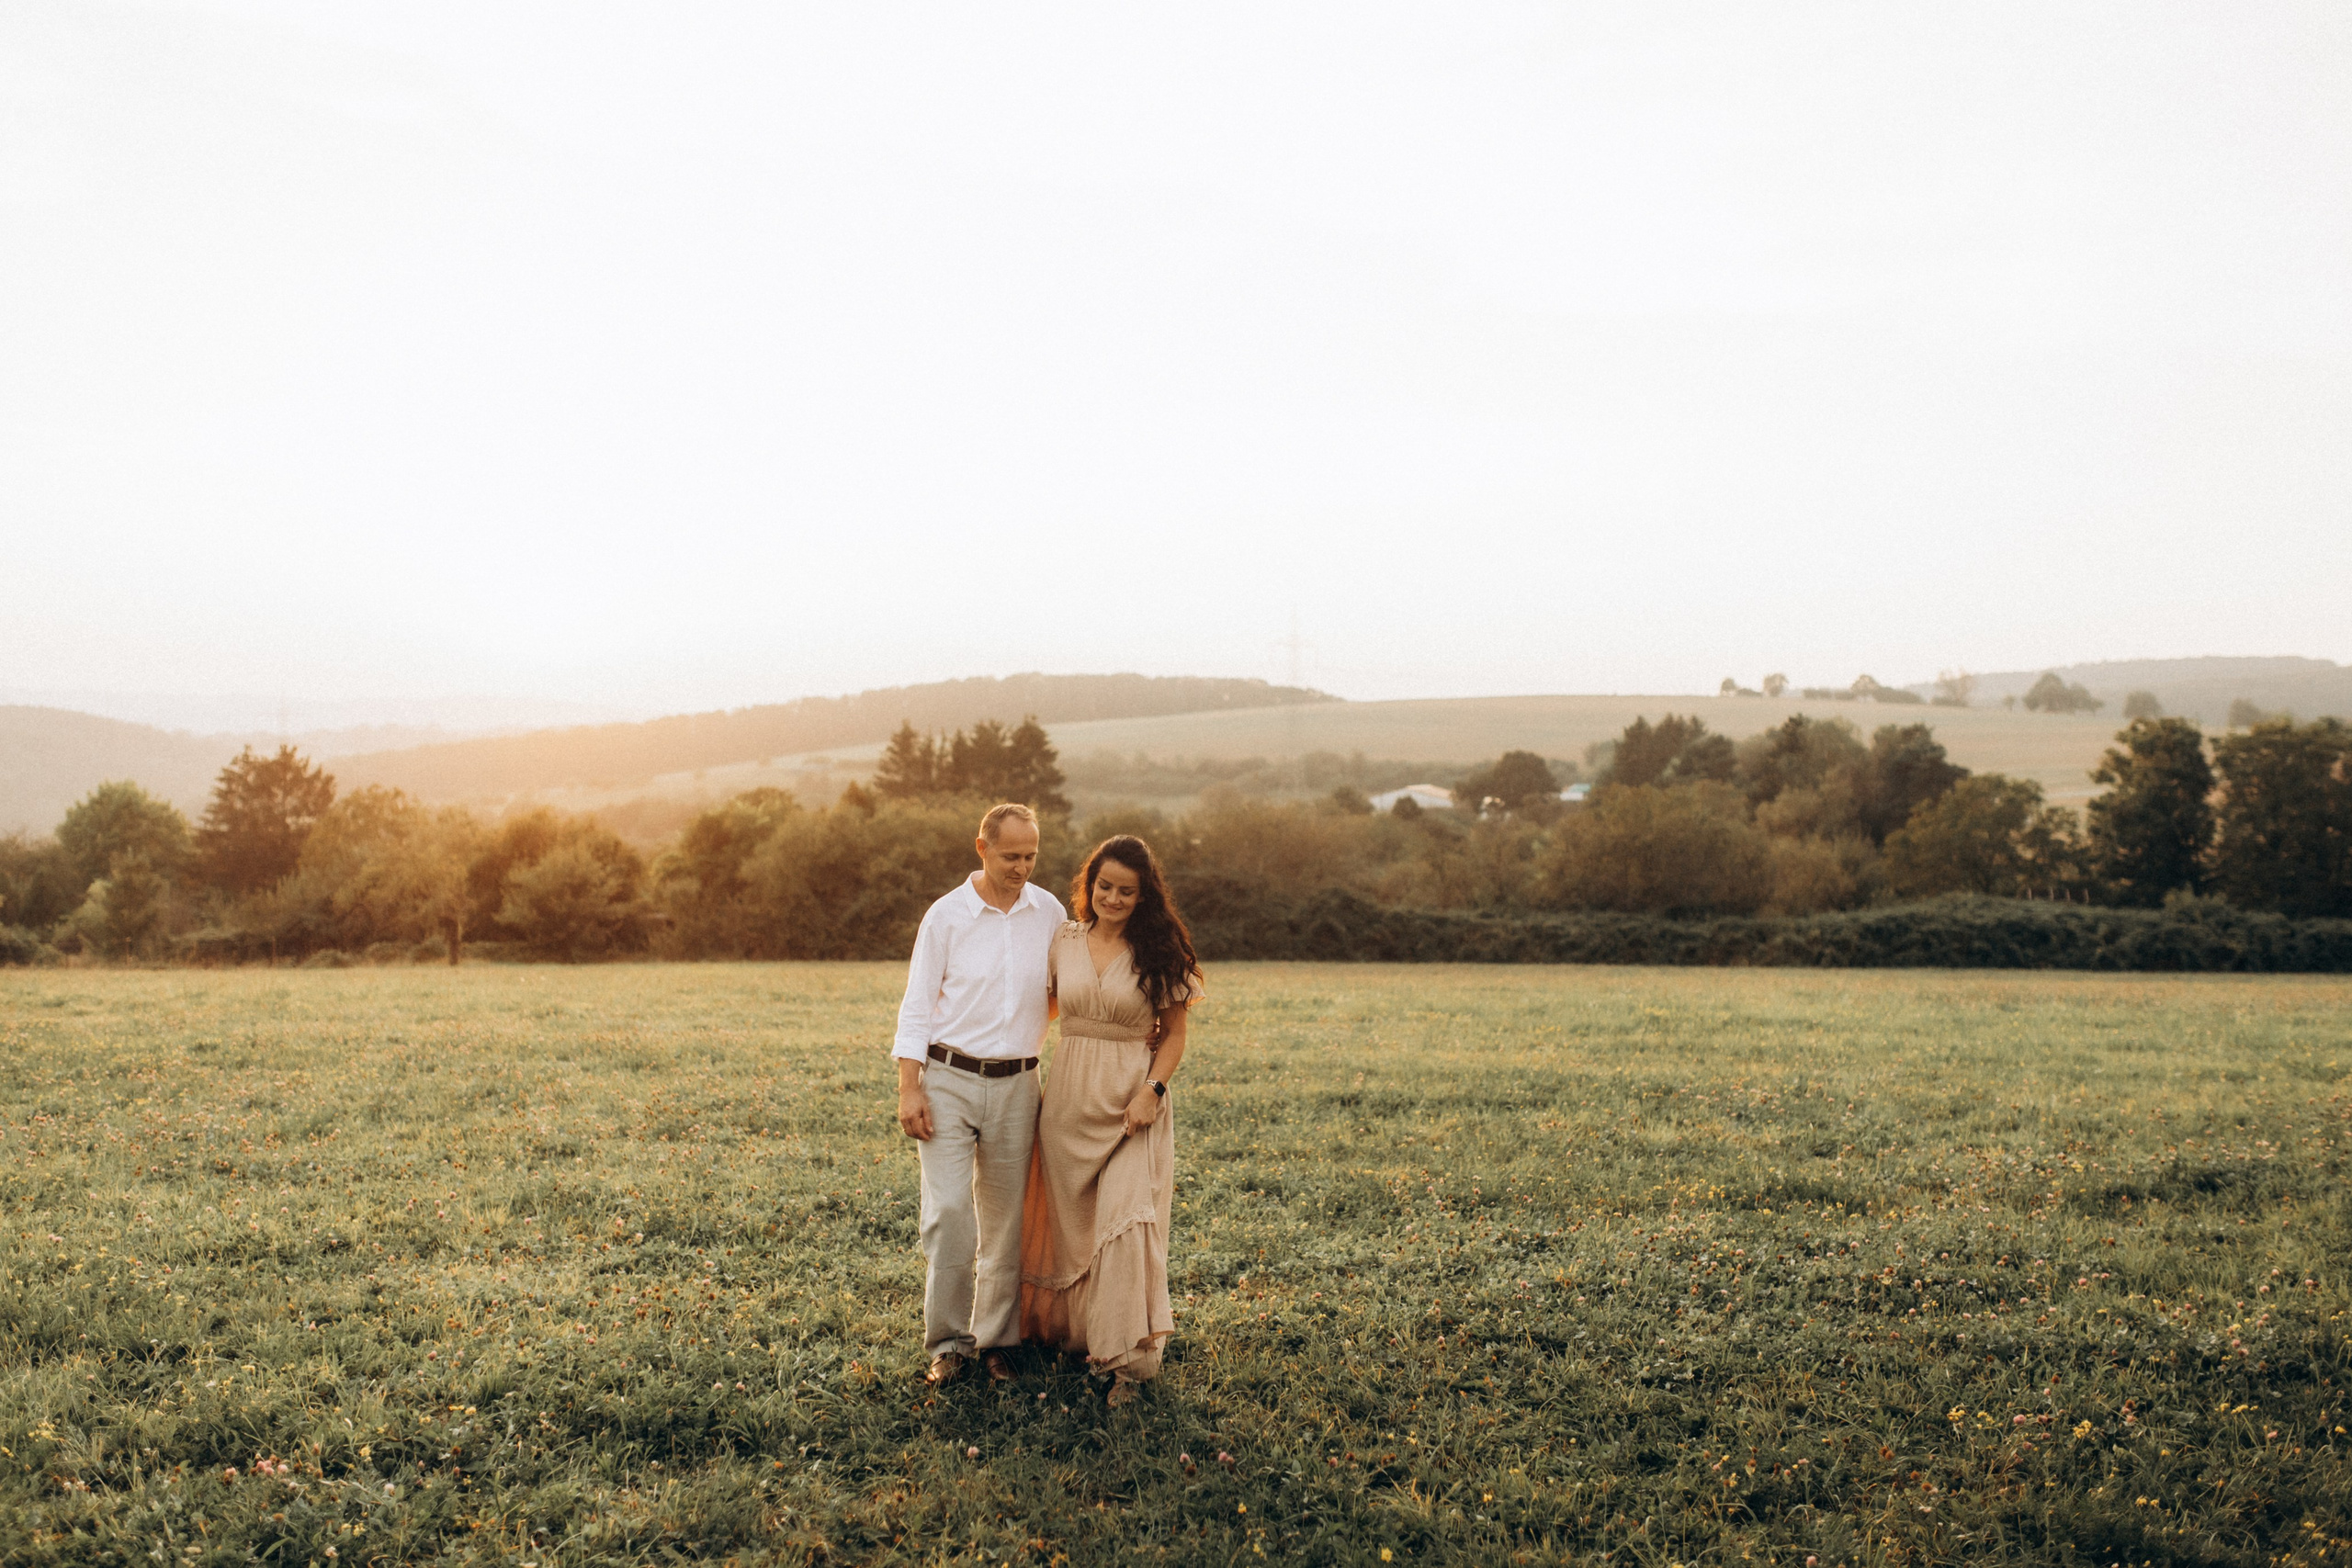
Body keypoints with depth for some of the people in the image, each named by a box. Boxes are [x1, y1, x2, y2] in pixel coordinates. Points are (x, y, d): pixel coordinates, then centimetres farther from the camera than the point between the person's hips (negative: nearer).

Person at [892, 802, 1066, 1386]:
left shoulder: (1050, 912, 5)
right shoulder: (946, 915, -3)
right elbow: (917, 1005, -1)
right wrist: (909, 1089, -8)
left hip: (1015, 1086, 3)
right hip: (949, 1080, -3)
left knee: (1006, 1220, 6)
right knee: (947, 1213, -10)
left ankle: (995, 1338, 18)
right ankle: (947, 1342, 2)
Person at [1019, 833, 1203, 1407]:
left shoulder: (1159, 952, -3)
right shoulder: (1065, 942, 5)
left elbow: (1174, 1036, 0)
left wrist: (1152, 1090, -13)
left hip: (1132, 1100, -4)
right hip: (1069, 1097, 4)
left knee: (1125, 1218, -12)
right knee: (1068, 1221, 10)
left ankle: (1130, 1357, -7)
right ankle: (1069, 1326, 28)